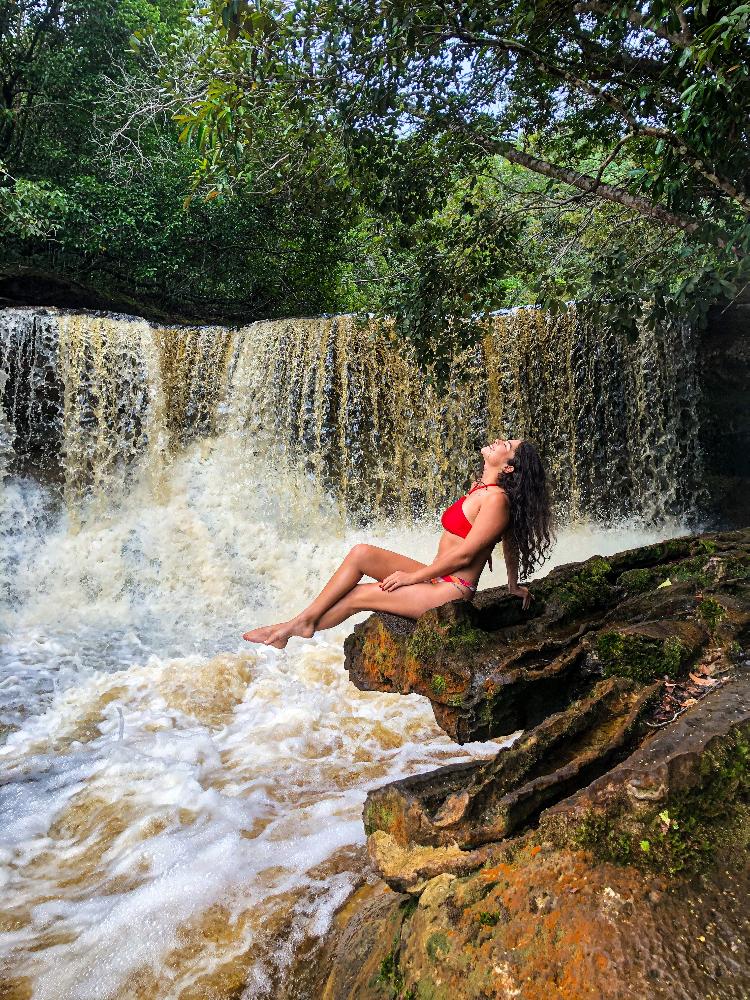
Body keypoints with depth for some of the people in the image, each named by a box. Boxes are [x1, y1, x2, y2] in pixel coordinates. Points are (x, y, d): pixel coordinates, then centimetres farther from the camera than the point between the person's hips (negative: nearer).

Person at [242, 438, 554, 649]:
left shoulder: (496, 499, -20)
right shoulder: (480, 487, 10)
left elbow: (463, 554, -20)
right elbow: (510, 536, 19)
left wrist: (413, 577, -13)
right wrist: (513, 584, 27)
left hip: (452, 590, -9)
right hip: (436, 578, 9)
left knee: (357, 596, -7)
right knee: (361, 553, -4)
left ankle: (299, 626, 13)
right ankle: (303, 619, -3)